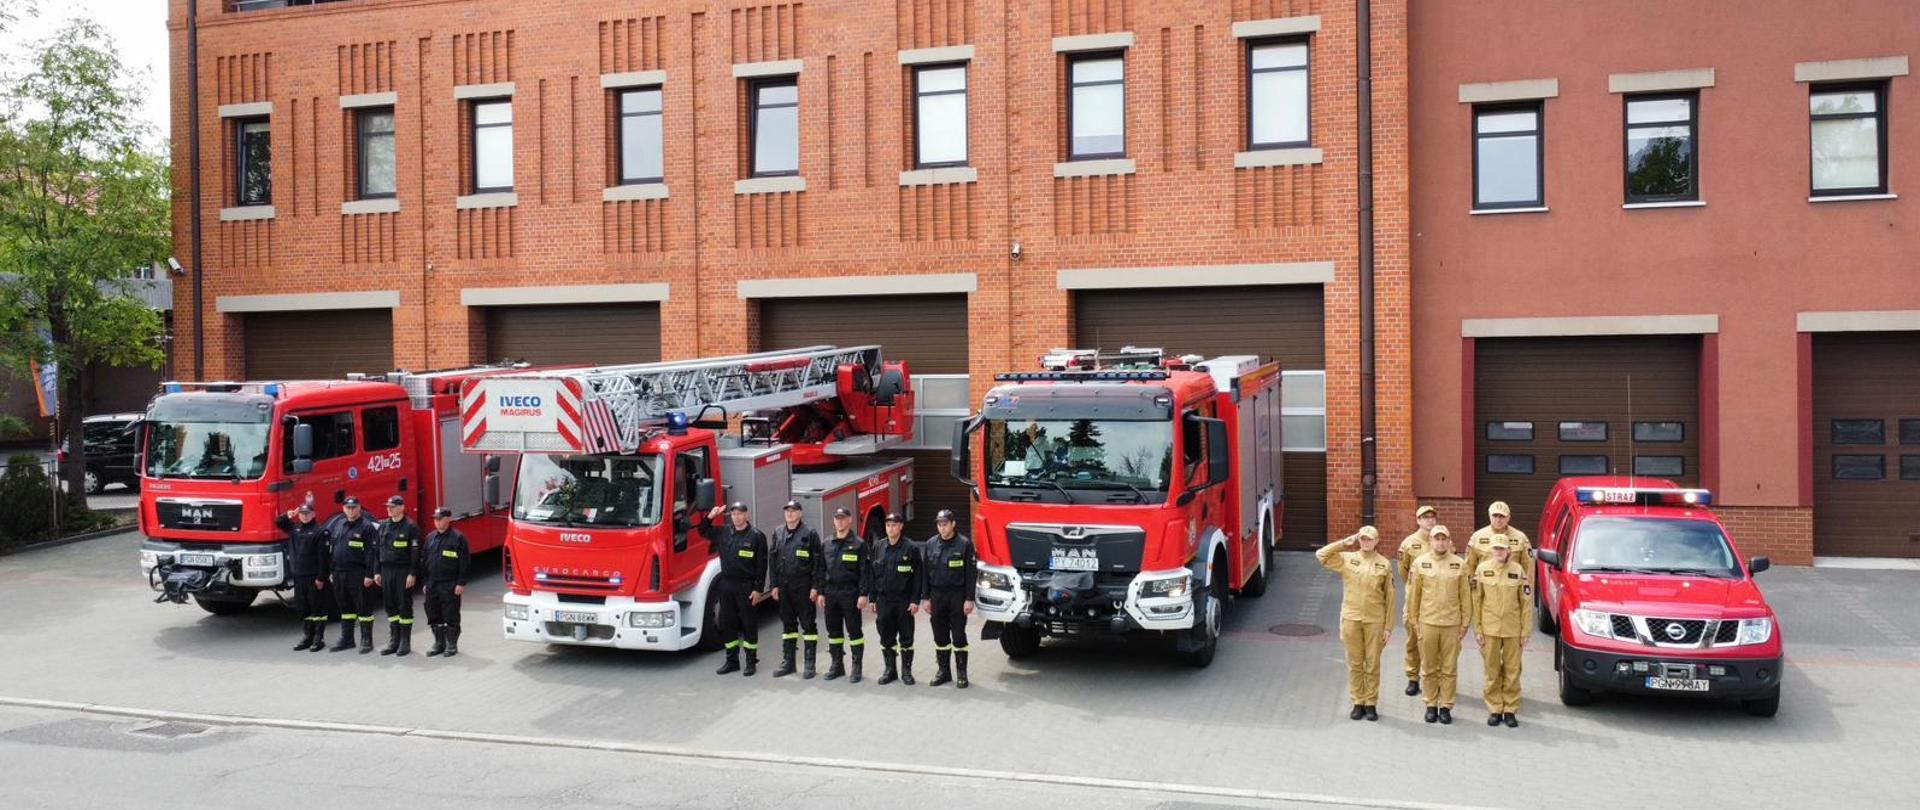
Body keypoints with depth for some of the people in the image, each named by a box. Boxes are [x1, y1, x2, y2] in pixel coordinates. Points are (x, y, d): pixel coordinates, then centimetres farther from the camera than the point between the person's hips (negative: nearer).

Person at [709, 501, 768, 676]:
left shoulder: (756, 536, -7)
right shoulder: (724, 533, 7)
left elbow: (762, 565, -7)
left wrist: (758, 589, -11)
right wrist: (709, 518, 6)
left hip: (746, 587, -5)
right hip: (726, 585, 5)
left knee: (749, 624, 2)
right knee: (726, 624, 10)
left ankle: (751, 662, 10)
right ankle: (731, 660, 21)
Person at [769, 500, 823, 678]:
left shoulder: (810, 533, -6)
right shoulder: (778, 533, 9)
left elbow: (818, 561, -8)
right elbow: (773, 560, 12)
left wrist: (815, 587, -12)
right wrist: (775, 585, 7)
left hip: (803, 586, -5)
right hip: (784, 587, 5)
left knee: (808, 624, 1)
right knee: (787, 624, 12)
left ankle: (810, 664, 7)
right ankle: (787, 662, 19)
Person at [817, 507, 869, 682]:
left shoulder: (858, 544, -4)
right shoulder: (827, 544, 10)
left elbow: (864, 572, -8)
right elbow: (822, 570, 13)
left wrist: (863, 594, -13)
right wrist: (820, 592, 7)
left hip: (850, 594, -5)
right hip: (831, 594, 5)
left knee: (854, 631, 1)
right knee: (833, 630, 11)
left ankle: (856, 668, 7)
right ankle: (836, 665, 22)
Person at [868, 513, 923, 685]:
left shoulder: (910, 548, -6)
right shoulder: (878, 548, 6)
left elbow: (918, 576, -6)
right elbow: (873, 574, 10)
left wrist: (915, 600, -11)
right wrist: (873, 599, 7)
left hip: (904, 600, -3)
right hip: (883, 599, 3)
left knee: (906, 637, 4)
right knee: (886, 637, 8)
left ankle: (906, 671, 14)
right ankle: (890, 670, 19)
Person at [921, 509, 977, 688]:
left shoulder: (964, 544, -6)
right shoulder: (931, 544, 5)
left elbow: (971, 573, -6)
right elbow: (925, 572, 8)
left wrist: (969, 599, -11)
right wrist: (925, 598, 3)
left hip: (957, 595, -4)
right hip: (937, 595, 4)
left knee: (958, 635, 1)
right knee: (940, 636, 9)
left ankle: (961, 673, 9)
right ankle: (944, 671, 19)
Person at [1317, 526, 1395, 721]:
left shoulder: (1384, 565, 0)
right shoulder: (1346, 559, 3)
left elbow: (1389, 597, 2)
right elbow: (1321, 554, -6)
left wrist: (1389, 626, -1)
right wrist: (1344, 543, -6)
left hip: (1375, 621, -1)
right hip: (1351, 619, 1)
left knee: (1372, 664, 5)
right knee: (1354, 663, 7)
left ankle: (1371, 704, 16)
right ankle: (1358, 703, 16)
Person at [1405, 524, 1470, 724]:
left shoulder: (1459, 564, 1)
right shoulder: (1420, 563, 1)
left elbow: (1464, 596, 4)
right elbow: (1413, 593, 4)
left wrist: (1465, 623, 3)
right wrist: (1413, 619, 4)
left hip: (1452, 624, 0)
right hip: (1427, 623, 0)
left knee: (1449, 669, 5)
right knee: (1428, 668, 7)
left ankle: (1446, 706, 14)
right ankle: (1431, 705, 18)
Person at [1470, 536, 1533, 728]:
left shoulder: (1517, 571, -2)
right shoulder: (1482, 570, -1)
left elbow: (1526, 602, 0)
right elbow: (1476, 601, 1)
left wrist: (1525, 632, -2)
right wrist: (1477, 629, -2)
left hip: (1513, 631, 0)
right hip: (1490, 630, 0)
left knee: (1512, 671, 5)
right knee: (1492, 672, 6)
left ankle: (1510, 710, 15)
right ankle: (1494, 710, 15)